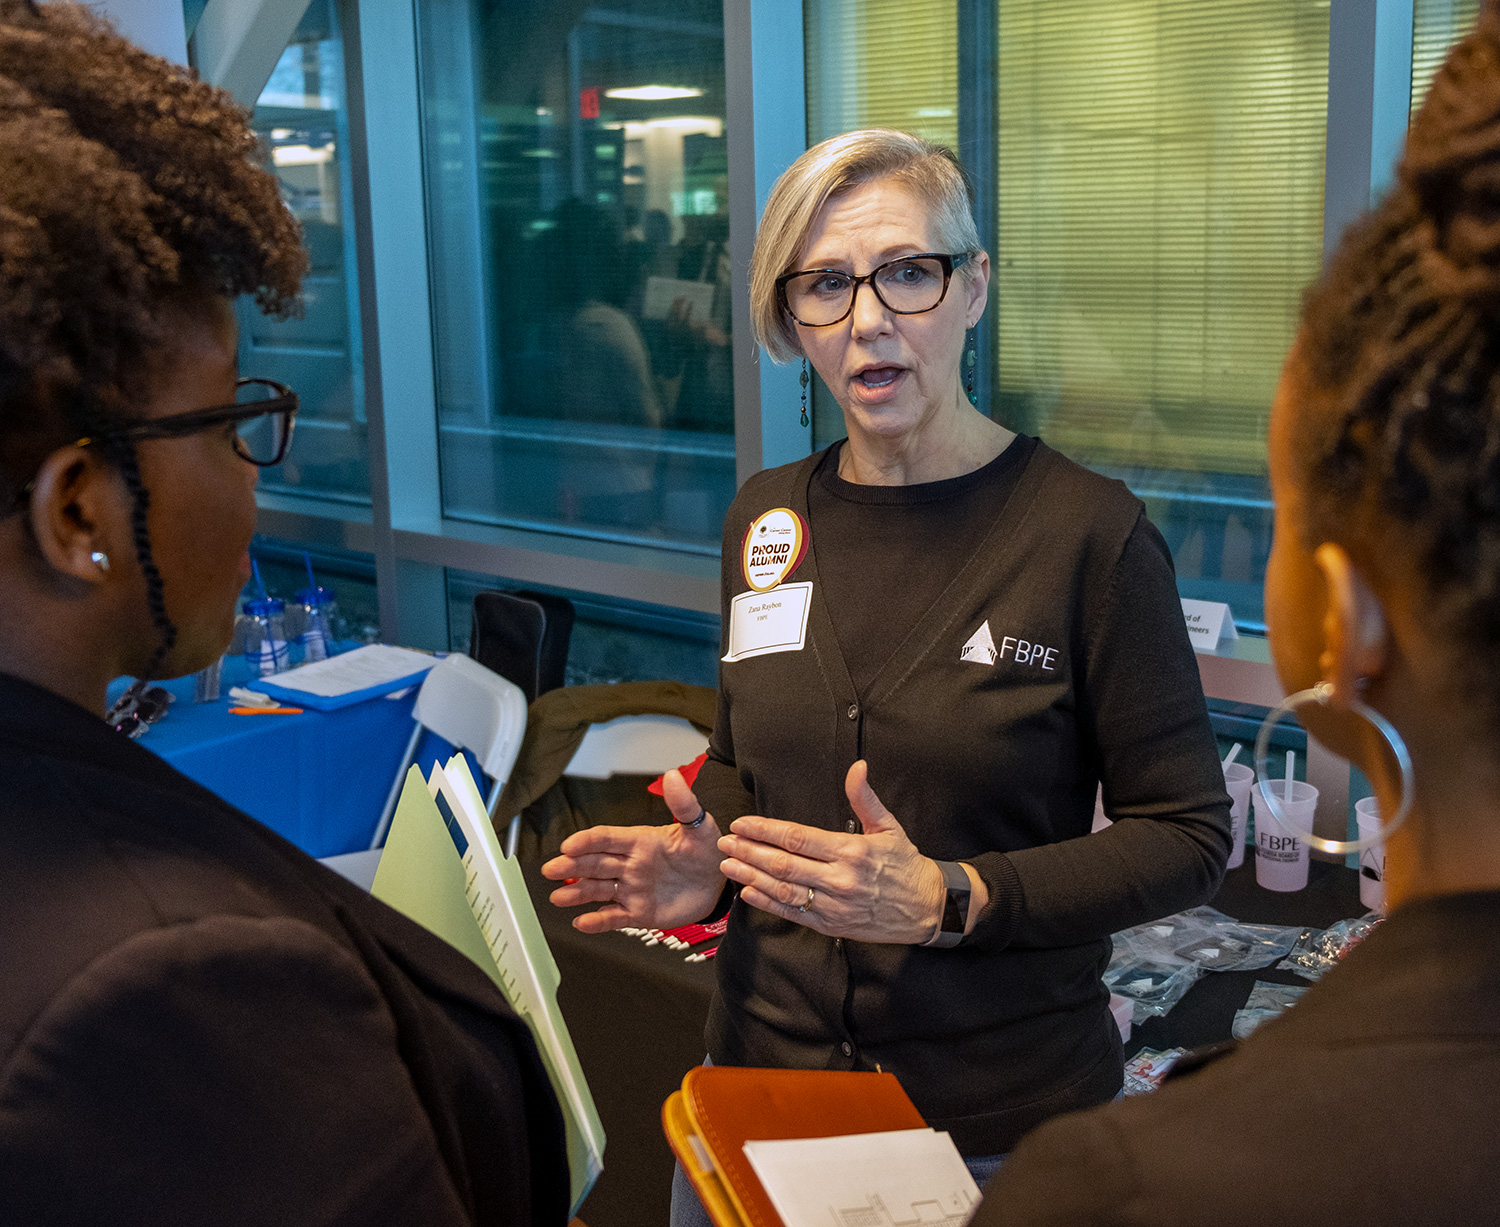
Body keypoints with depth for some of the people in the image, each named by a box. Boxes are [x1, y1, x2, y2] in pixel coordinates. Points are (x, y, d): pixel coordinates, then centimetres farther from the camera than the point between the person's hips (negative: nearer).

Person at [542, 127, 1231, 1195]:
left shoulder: (1089, 532, -14)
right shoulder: (766, 517, 1)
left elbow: (1188, 837, -11)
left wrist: (950, 900, -22)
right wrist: (705, 859, -6)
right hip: (764, 1067, 5)